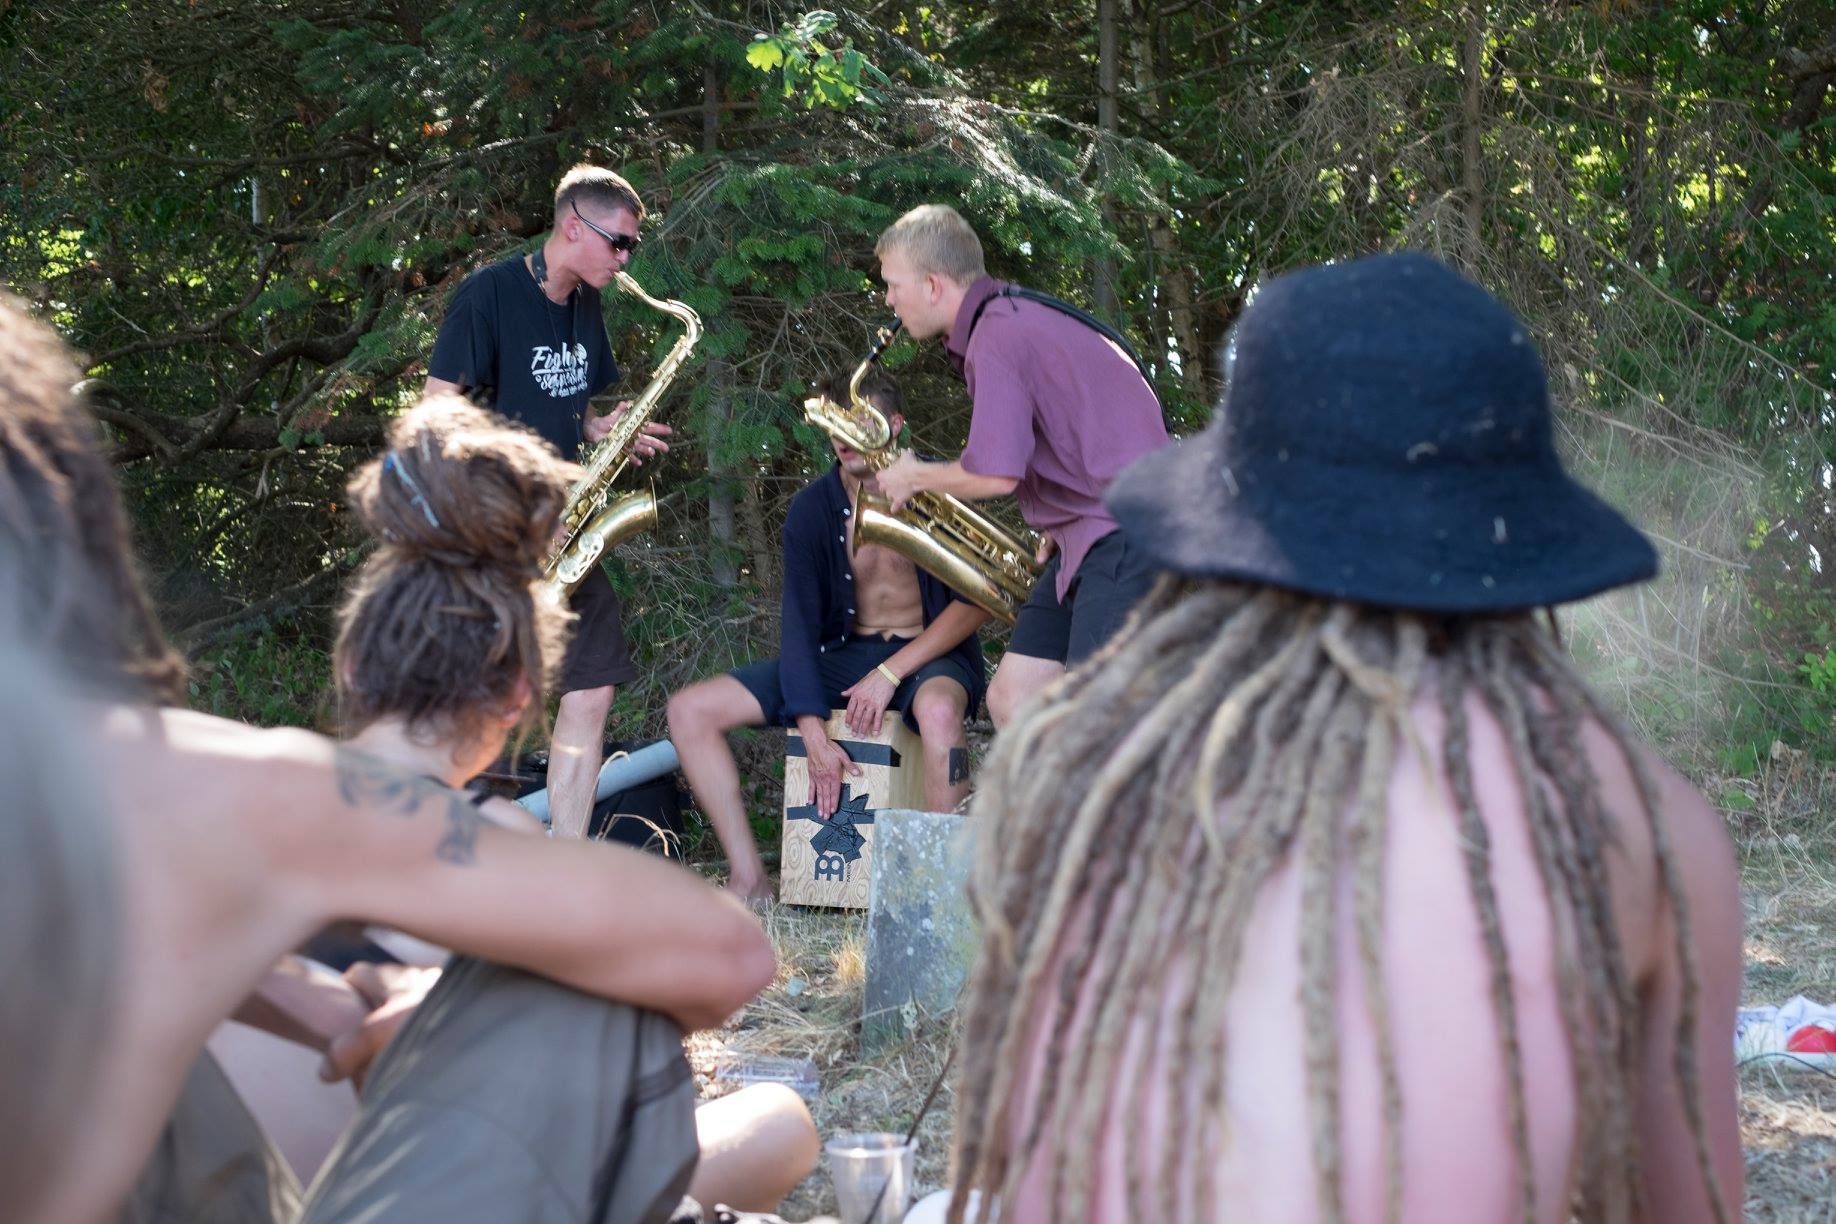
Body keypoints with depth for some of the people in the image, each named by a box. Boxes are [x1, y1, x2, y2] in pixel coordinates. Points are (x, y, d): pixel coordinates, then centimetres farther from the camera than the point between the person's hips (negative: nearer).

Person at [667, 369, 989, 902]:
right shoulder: (812, 508, -1)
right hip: (843, 654, 5)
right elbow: (800, 623, -5)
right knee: (690, 710, -10)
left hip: (928, 656, -4)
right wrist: (814, 735, -16)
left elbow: (976, 602, -12)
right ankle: (750, 882, -14)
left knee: (938, 711, -43)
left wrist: (891, 672, -21)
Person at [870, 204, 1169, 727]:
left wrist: (914, 477, -4)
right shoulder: (1016, 316, 17)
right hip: (1084, 539, 11)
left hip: (1125, 537, -11)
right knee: (1012, 699, 8)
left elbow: (995, 474, -24)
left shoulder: (998, 336, -15)